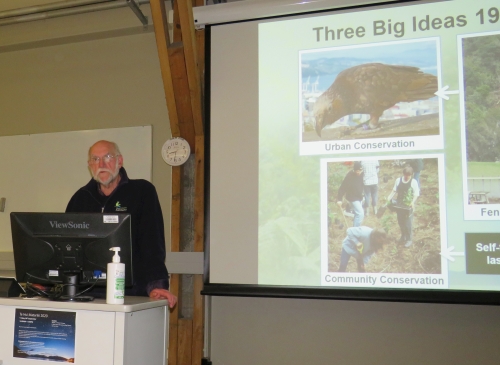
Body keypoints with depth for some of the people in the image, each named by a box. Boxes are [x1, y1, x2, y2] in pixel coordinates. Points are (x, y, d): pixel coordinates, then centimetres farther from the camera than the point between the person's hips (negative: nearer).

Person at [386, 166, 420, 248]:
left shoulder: (413, 182, -8)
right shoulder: (398, 180, 2)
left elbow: (416, 194, -10)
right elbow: (394, 190, 7)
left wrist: (413, 202, -25)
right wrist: (390, 197, -8)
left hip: (408, 206, -4)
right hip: (399, 205, 4)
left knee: (408, 222, -1)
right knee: (400, 221, 16)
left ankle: (409, 239, 14)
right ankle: (403, 236, 37)